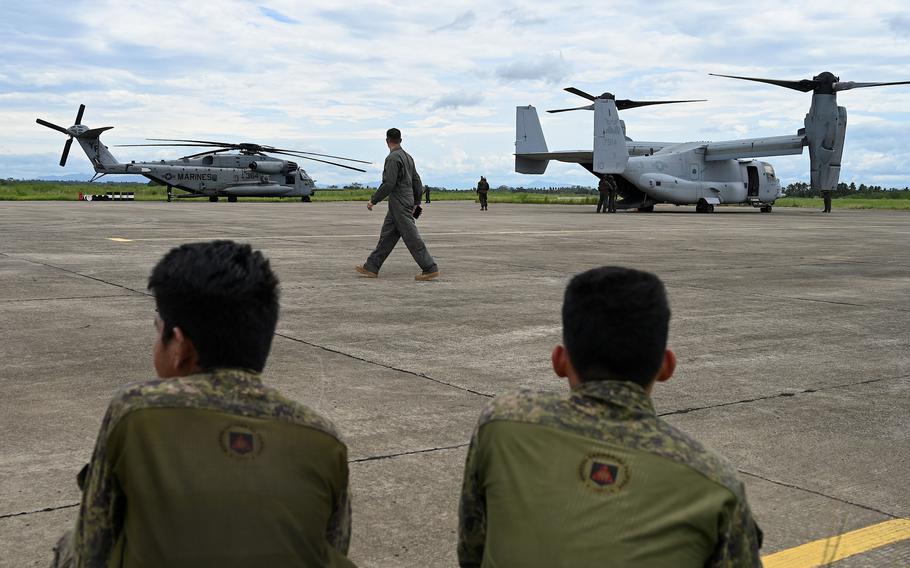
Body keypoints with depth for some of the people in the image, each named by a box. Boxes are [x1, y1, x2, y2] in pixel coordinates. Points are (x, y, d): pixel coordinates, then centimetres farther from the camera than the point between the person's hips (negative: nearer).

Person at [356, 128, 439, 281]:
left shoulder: (393, 158, -16)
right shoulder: (407, 157, 13)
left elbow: (389, 184, -22)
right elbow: (417, 181, 16)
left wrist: (374, 200, -13)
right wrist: (416, 202, 22)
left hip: (400, 205, -10)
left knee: (412, 238, -7)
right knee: (387, 236, 10)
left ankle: (430, 269, -5)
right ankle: (371, 268, 14)